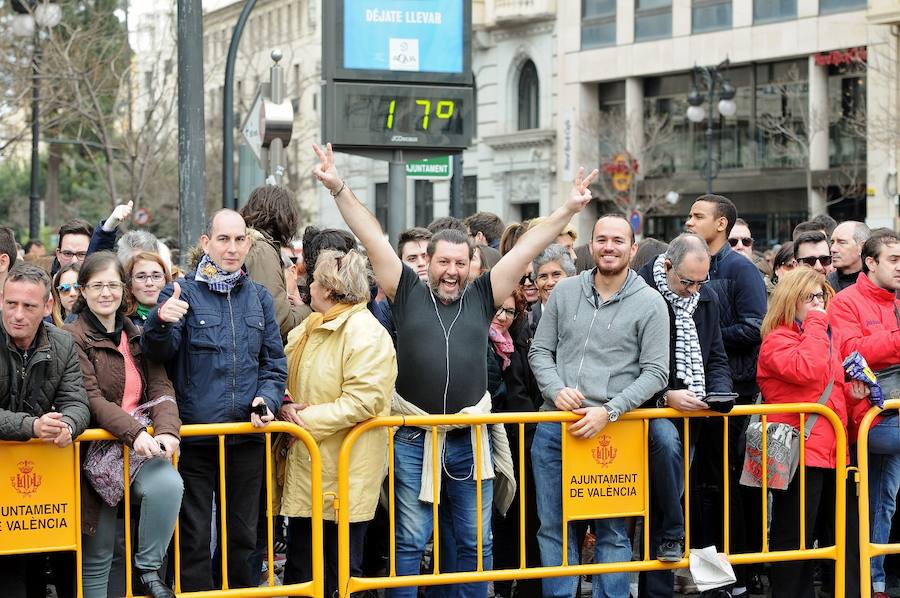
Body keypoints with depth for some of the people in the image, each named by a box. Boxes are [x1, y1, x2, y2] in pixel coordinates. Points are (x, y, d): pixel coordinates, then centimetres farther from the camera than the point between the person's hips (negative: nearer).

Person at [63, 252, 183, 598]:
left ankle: (149, 569, -13)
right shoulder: (73, 337, -4)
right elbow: (91, 399, -14)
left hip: (144, 443, 4)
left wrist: (166, 430, -18)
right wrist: (134, 433, -28)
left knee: (169, 485, -28)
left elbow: (160, 388, 3)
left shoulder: (137, 335, 14)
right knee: (97, 554, 0)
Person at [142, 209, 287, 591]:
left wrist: (267, 398, -3)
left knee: (243, 533, 14)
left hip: (247, 435, 4)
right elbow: (156, 352, -16)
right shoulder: (182, 292, -2)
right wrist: (161, 321, -38)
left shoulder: (259, 297, 11)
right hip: (195, 433, -4)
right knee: (194, 536, 1)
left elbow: (274, 361, 16)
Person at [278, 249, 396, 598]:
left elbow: (362, 400, -24)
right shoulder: (309, 328, 12)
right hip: (306, 465, 9)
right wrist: (285, 405, -3)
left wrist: (307, 419, -20)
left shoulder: (366, 333, -16)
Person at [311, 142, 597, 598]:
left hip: (472, 440, 2)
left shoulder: (482, 297, 7)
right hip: (413, 440, -2)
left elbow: (527, 248, 5)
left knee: (475, 541, 10)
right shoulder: (408, 293, 4)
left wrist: (570, 209, 1)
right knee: (410, 541, 4)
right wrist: (338, 189, -7)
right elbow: (372, 238, -1)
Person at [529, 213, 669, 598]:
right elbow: (540, 351, 11)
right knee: (554, 527, 7)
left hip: (612, 430, -3)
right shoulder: (565, 293, 7)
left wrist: (608, 412, -15)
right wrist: (557, 390, -8)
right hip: (554, 427, 3)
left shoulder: (649, 303, -2)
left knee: (612, 531, 4)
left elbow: (655, 373, -5)